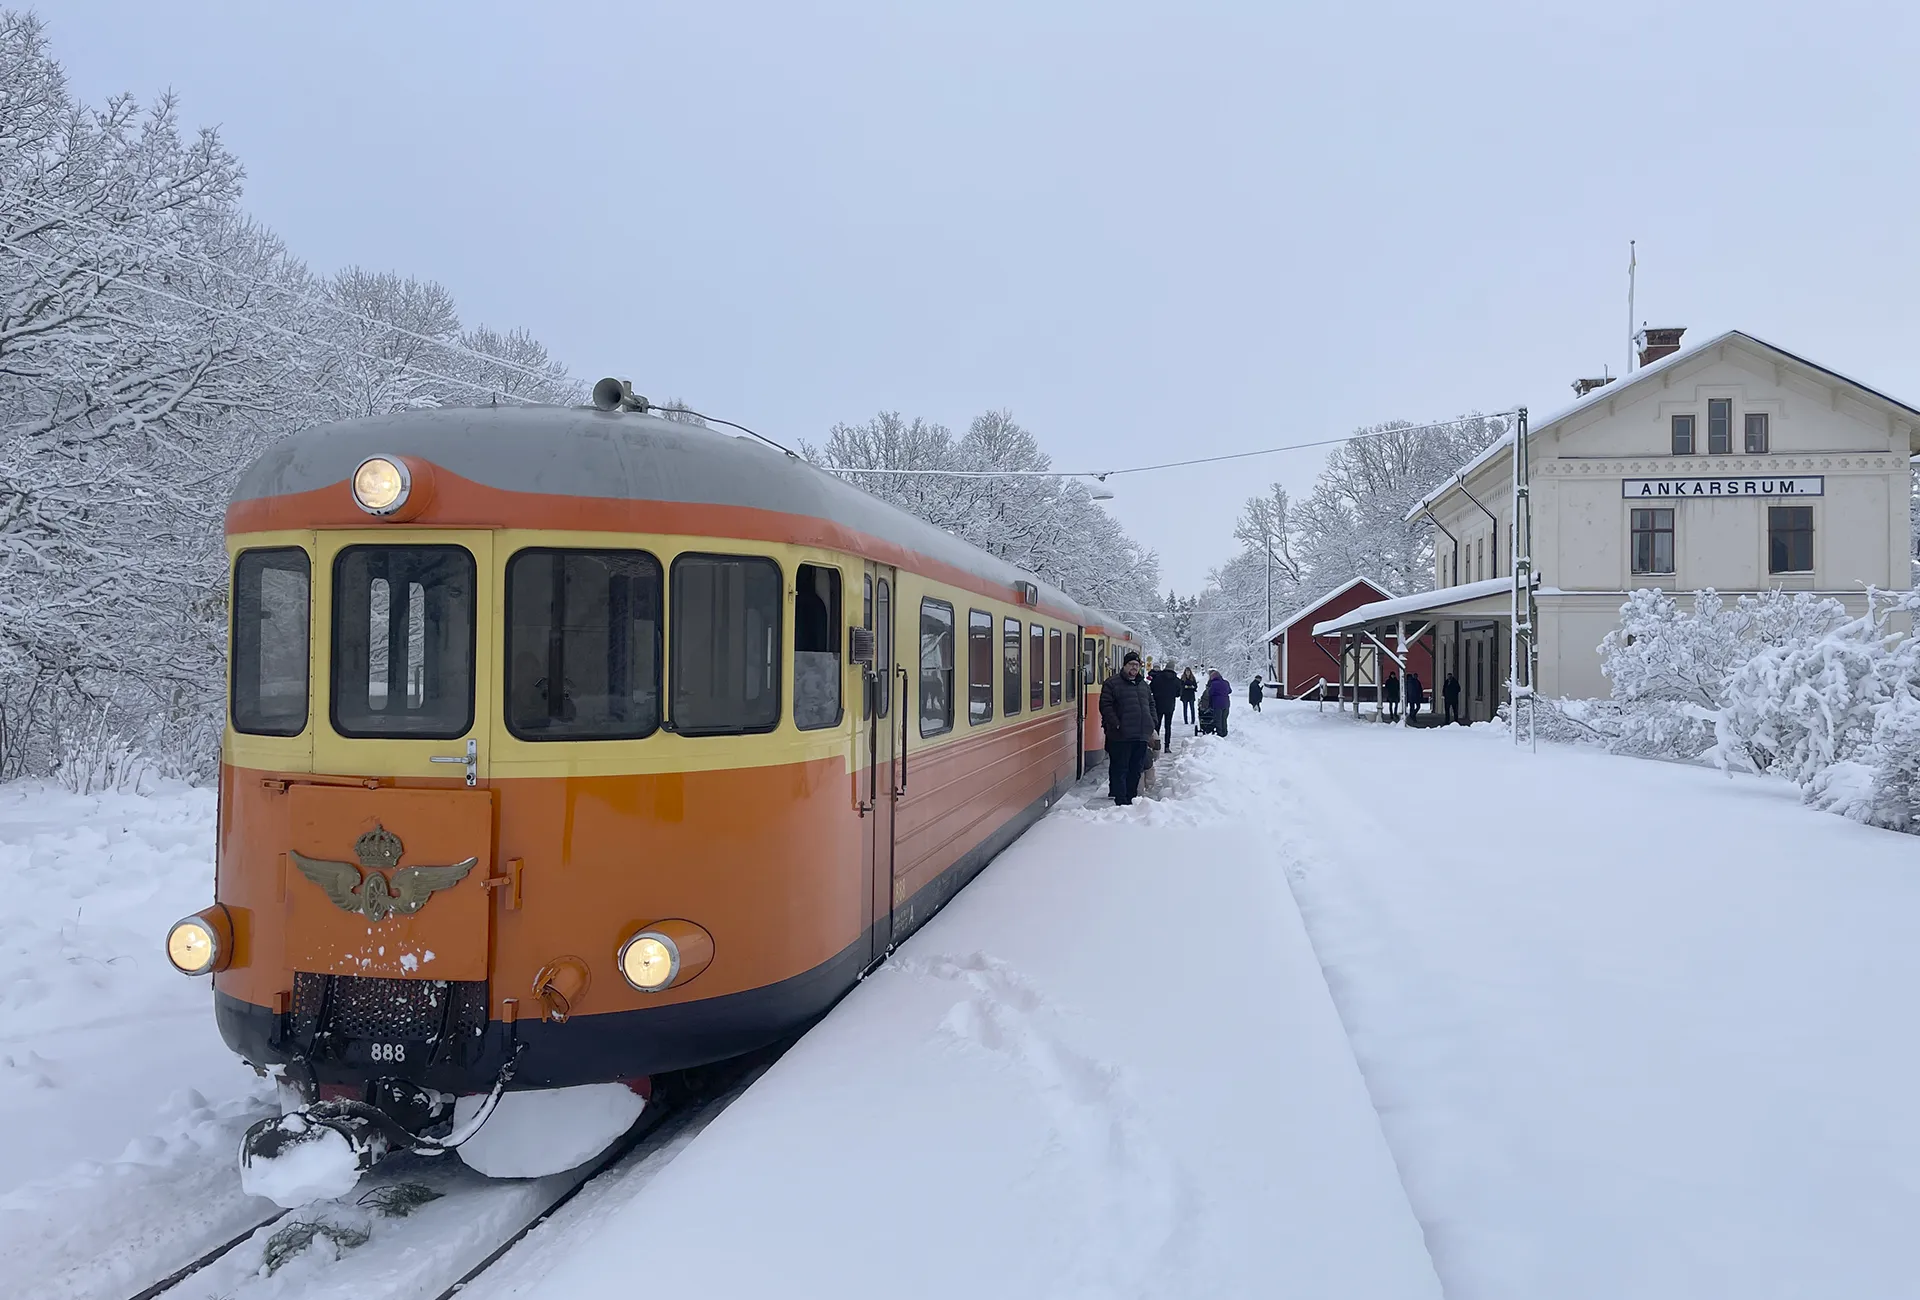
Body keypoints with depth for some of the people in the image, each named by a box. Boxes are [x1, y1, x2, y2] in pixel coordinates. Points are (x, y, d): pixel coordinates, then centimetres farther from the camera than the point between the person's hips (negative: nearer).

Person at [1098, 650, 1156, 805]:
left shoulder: (1143, 685, 19)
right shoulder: (1112, 683, -3)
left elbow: (1151, 705, 26)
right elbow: (1105, 706, -8)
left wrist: (1151, 726, 14)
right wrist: (1116, 725, -17)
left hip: (1141, 735, 7)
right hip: (1121, 736, -6)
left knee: (1136, 769, 10)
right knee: (1120, 769, -4)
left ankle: (1131, 797, 20)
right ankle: (1121, 801, -2)